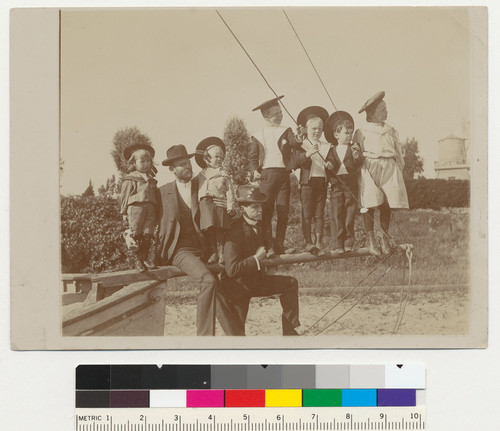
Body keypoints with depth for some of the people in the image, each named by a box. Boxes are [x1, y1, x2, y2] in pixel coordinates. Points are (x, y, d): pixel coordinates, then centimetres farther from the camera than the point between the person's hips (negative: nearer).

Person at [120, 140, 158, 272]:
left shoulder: (151, 180, 21)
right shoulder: (130, 180, 4)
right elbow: (124, 196, 3)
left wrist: (156, 212, 18)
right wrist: (125, 213, -2)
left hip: (151, 209, 5)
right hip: (136, 208, -5)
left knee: (147, 235, 2)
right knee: (136, 235, -6)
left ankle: (145, 258, 10)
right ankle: (137, 260, -1)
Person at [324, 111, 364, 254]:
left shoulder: (354, 148, 6)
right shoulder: (332, 151, 10)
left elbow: (359, 164, -9)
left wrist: (357, 155, -28)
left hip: (351, 184, 0)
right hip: (336, 184, 0)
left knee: (349, 215, 3)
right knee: (336, 215, -3)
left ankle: (348, 244, 12)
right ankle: (337, 246, 0)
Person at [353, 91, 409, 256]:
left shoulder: (391, 131, 17)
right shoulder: (361, 132, 5)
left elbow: (399, 152, 18)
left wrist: (399, 171, 10)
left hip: (389, 169, 3)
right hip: (369, 169, -3)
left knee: (386, 205, -1)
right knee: (370, 205, -10)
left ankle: (385, 238, 15)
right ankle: (370, 240, -1)